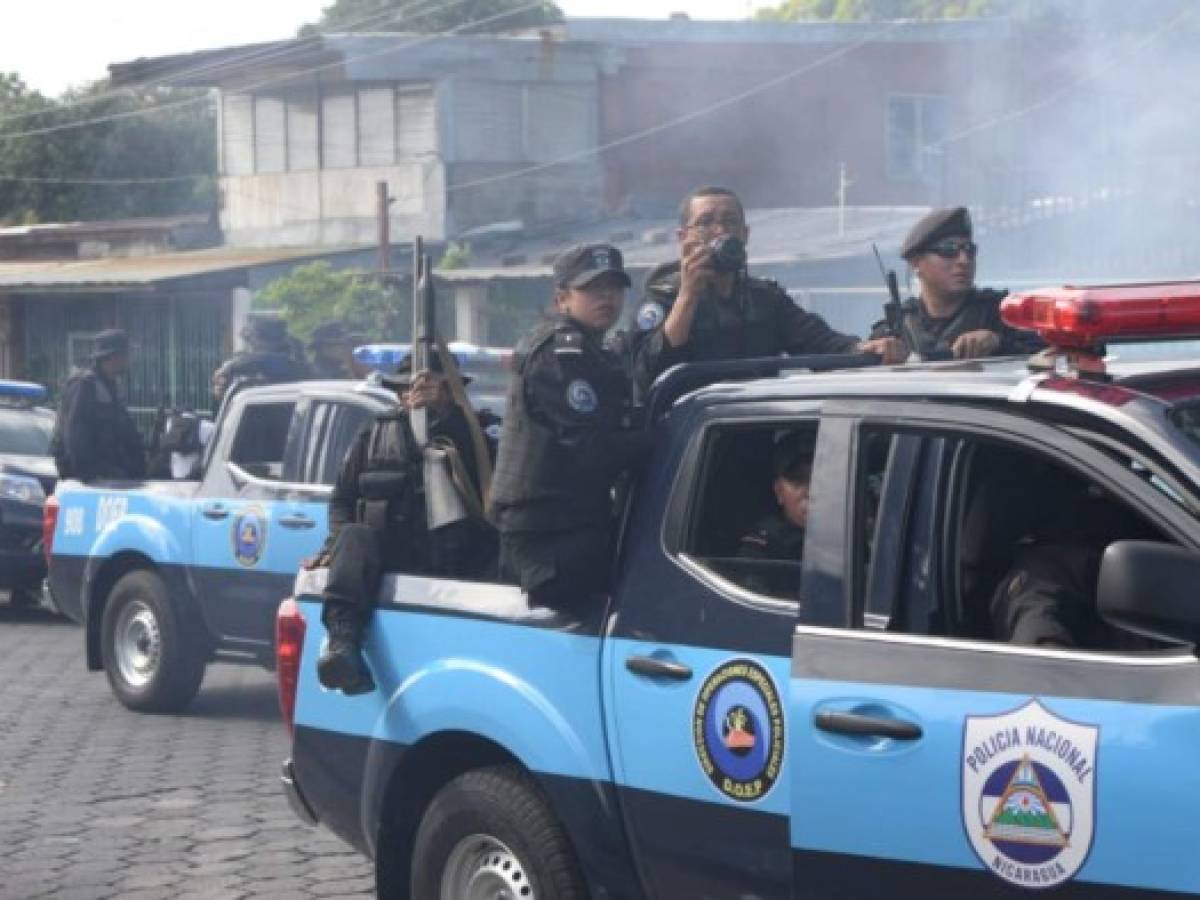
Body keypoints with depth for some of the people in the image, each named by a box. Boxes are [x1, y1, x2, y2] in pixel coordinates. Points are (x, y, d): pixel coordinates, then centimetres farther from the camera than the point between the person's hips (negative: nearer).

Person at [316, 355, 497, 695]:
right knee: (355, 538, -31)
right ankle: (343, 644, -49)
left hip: (454, 559, -1)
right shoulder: (374, 435, 20)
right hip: (388, 549, 1)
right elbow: (342, 498, 20)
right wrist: (337, 543, 2)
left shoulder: (472, 430, 15)